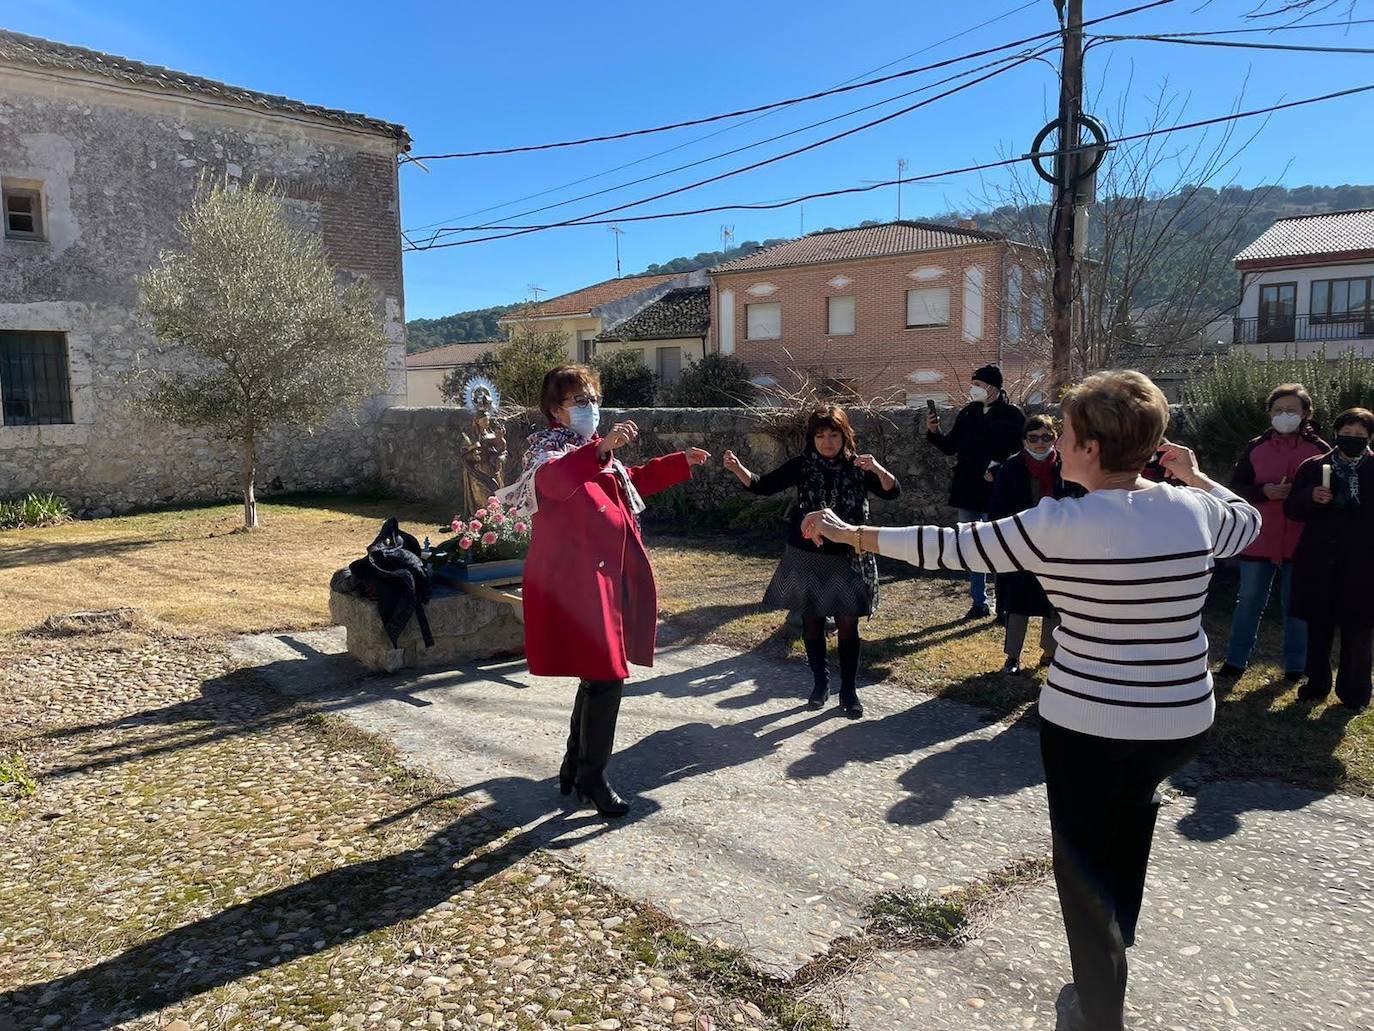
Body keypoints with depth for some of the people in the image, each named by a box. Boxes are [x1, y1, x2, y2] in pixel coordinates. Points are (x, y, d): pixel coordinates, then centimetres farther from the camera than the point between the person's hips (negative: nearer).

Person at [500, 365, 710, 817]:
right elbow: (556, 478, -37)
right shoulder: (548, 448, -10)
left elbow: (633, 480, 36)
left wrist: (680, 463, 36)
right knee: (606, 677, -8)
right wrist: (602, 448, -50)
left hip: (604, 577, 10)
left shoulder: (594, 453, 17)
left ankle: (574, 769, 30)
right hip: (575, 581, -10)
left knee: (599, 675, 15)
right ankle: (592, 778, 8)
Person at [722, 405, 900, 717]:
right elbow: (764, 485, -3)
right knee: (811, 622, 10)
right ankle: (819, 682, 29)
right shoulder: (802, 466, -3)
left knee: (848, 625, 2)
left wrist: (878, 470, -30)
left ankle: (849, 690, 14)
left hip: (847, 559, -1)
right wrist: (737, 468, -20)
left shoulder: (858, 467, -4)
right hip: (806, 557, 1)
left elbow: (892, 492, -10)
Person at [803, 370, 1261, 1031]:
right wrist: (1194, 476, 31)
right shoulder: (1194, 509, -5)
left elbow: (952, 548, -15)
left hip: (1089, 723, -6)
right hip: (1184, 719, 6)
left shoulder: (1061, 524, -20)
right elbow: (1247, 522, 18)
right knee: (1132, 805, 34)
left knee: (1084, 865, 13)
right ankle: (1117, 940, 50)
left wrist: (853, 534, -5)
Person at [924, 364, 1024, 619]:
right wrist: (934, 432, -3)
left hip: (995, 494, -6)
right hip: (967, 493, 6)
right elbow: (949, 446, 13)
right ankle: (979, 603, 24)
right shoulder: (968, 412, 8)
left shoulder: (1012, 415, -8)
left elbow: (1021, 452, -12)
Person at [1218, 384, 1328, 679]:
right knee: (1249, 601, 10)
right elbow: (1235, 486, 1)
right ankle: (1236, 659, 20)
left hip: (1300, 542, -1)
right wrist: (1264, 491, -16)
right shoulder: (1255, 447, 4)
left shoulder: (1319, 449, 0)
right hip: (1259, 540, 1)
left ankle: (1295, 664, 23)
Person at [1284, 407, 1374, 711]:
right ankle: (1317, 683, 27)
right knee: (1318, 628, 12)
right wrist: (1311, 496, -16)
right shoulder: (1314, 467, 3)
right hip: (1318, 563, 2)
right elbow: (1291, 510, 3)